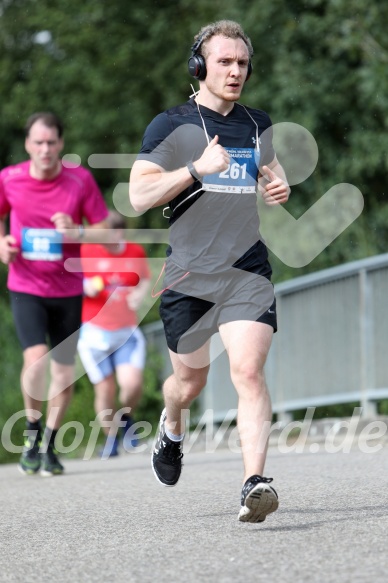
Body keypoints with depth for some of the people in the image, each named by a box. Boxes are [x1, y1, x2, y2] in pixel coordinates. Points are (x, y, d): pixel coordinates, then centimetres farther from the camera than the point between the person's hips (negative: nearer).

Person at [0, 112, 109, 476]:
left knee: (64, 370, 4)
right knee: (36, 358, -21)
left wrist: (76, 232, -20)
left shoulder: (80, 180, -6)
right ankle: (32, 431, 2)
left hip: (67, 289, 1)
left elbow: (105, 231, -2)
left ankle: (49, 446, 22)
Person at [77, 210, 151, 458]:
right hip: (95, 331, -2)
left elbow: (145, 279, 18)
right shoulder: (85, 252, -6)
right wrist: (86, 287, -15)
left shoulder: (136, 252, 3)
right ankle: (111, 438, 20)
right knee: (105, 390, 0)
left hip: (128, 331, 2)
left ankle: (127, 418, 17)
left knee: (133, 383, -15)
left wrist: (140, 293, -4)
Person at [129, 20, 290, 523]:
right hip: (188, 275, -2)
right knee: (190, 382, 12)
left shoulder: (258, 124, 12)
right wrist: (197, 168, -24)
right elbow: (139, 194, -13)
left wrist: (278, 186, 7)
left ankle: (253, 483, -23)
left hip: (247, 273, 2)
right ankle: (171, 429, 47)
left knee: (248, 372, -16)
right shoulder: (170, 126, -3)